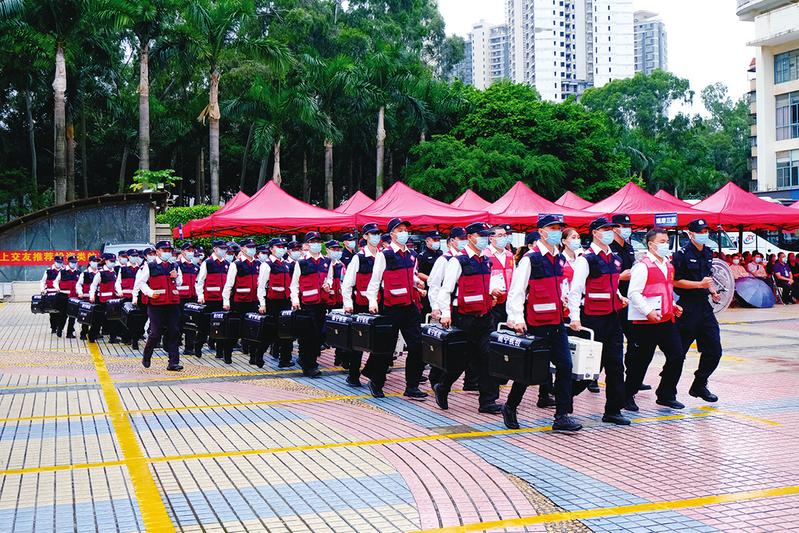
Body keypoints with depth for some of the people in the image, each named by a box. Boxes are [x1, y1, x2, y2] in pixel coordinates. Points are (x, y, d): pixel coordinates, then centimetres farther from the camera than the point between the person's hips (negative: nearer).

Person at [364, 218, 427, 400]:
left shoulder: (412, 255, 12)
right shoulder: (384, 255, -6)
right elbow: (375, 280, -6)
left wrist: (417, 281, 8)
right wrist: (372, 301, -15)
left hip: (411, 306, 6)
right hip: (392, 308, -6)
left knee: (417, 347, 0)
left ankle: (412, 387, 9)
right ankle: (376, 383, 22)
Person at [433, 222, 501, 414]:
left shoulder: (486, 261, 14)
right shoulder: (458, 261, -8)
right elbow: (446, 289, -10)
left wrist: (492, 290, 11)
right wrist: (446, 313, -16)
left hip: (484, 317, 6)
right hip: (465, 318, -6)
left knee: (487, 357, 0)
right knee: (461, 358, 3)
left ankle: (488, 401, 4)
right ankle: (442, 389, 26)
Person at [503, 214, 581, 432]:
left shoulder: (560, 258, 10)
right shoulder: (530, 259, -12)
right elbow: (516, 291, -14)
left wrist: (563, 296, 11)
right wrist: (517, 319, -21)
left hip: (557, 322, 7)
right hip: (536, 324, -7)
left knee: (565, 366, 0)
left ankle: (562, 416, 5)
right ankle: (509, 408, 23)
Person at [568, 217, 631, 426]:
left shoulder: (615, 259, 13)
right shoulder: (586, 259, -10)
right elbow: (575, 290, -14)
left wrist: (620, 297, 9)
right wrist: (575, 318, -22)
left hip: (613, 317, 7)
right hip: (594, 318, -7)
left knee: (616, 365, 6)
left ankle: (613, 410, 12)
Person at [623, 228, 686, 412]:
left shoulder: (668, 264, 15)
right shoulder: (643, 265, -11)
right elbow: (633, 293, -16)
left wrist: (673, 306, 13)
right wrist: (648, 311, -22)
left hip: (667, 320, 8)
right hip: (646, 322, -8)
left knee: (677, 356, 4)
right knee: (640, 361, 0)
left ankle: (666, 395, 17)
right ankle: (628, 396, 16)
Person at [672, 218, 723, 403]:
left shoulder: (707, 253, 13)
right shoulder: (682, 254, -11)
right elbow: (675, 281, -14)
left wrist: (713, 291, 9)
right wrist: (700, 284, -18)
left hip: (704, 305, 8)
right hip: (687, 307, -7)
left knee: (714, 350, 8)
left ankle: (699, 386, 22)